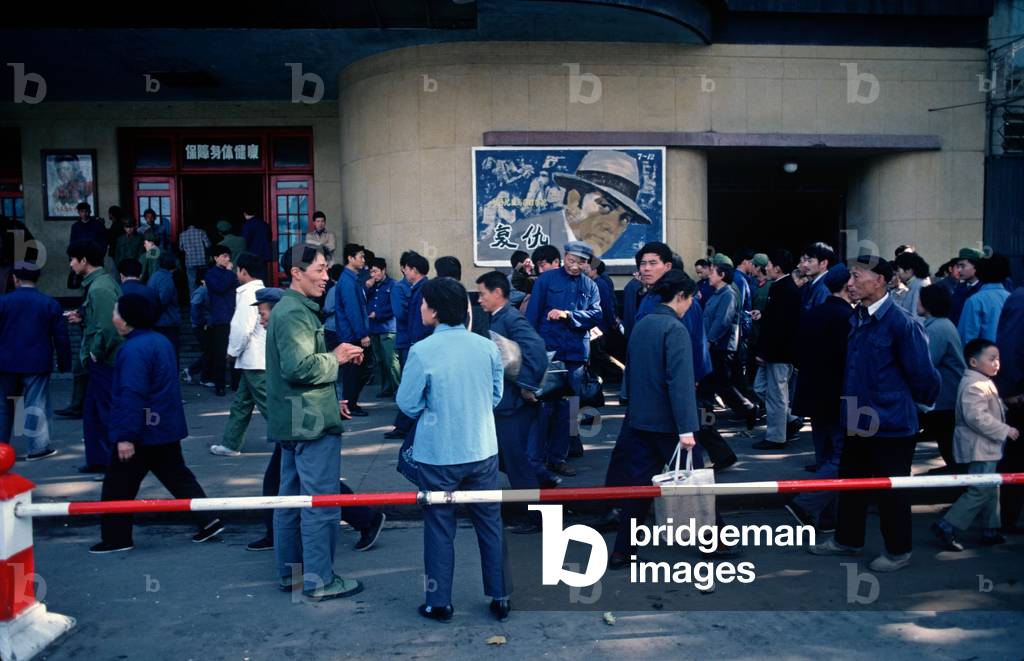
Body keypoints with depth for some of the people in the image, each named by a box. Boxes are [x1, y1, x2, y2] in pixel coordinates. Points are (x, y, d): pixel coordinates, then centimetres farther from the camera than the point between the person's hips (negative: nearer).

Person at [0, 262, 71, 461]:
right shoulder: (50, 304, -2)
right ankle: (38, 447, 2)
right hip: (38, 363, -1)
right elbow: (61, 337, 0)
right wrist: (64, 363, 8)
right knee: (36, 405, 3)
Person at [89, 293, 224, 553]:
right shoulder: (160, 341, 11)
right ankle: (208, 521, 12)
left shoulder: (133, 350, -19)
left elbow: (131, 395, -25)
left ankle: (115, 539, 13)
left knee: (118, 485, 5)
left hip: (143, 433, -9)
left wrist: (126, 436, -23)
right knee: (177, 476, 15)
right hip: (167, 427, 9)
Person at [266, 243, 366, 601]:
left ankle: (290, 572, 26)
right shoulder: (297, 312, -17)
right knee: (321, 503, -3)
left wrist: (329, 400, 21)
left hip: (292, 421, 11)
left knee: (291, 497, 16)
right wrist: (336, 358, -12)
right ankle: (319, 580, 4)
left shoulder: (285, 308, 17)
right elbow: (299, 367, -27)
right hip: (312, 422, -11)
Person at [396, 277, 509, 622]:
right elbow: (496, 396, 7)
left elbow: (408, 404, -8)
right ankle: (500, 598, 22)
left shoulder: (422, 351, -16)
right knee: (490, 523, 14)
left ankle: (439, 602, 21)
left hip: (438, 454, -3)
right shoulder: (487, 346, -4)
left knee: (439, 526, 11)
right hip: (483, 451, 3)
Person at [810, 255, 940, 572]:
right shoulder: (856, 319, 4)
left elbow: (923, 374, -14)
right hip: (858, 421, 8)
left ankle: (898, 550, 26)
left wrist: (921, 401, 2)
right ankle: (847, 539, 36)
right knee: (851, 481, 19)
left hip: (891, 425, -8)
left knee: (891, 488, 7)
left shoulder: (901, 323, -20)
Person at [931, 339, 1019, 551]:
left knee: (991, 490, 17)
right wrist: (1005, 431, -22)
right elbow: (977, 418, -28)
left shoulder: (984, 382, 16)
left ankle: (990, 531, 26)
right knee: (980, 491, -10)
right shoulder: (974, 386, -20)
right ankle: (947, 526, -8)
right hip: (979, 448, -11)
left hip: (987, 447, 11)